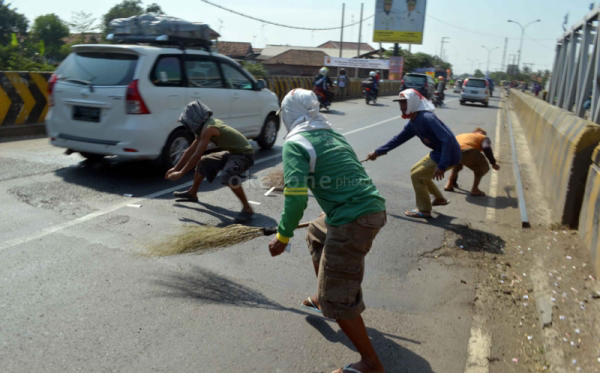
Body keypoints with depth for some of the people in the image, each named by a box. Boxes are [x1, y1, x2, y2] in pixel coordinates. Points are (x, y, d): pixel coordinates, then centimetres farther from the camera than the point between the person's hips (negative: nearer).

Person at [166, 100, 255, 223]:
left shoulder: (208, 128, -22)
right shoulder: (204, 127, 7)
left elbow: (196, 155, -22)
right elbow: (191, 150, 14)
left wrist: (181, 173, -13)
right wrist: (175, 168, 17)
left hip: (244, 154, -10)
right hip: (232, 152, 10)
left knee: (227, 176, -36)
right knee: (204, 162, 19)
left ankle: (247, 208, -23)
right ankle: (192, 193, 33)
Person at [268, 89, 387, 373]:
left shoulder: (295, 143, -6)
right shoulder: (334, 135, 17)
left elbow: (296, 196, -17)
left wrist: (283, 235, -5)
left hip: (352, 221, -9)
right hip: (373, 208, 9)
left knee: (337, 298, 4)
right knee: (316, 235, 34)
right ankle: (324, 299, 48)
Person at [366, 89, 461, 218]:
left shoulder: (427, 118, -24)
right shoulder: (413, 123, 5)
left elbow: (448, 139, -31)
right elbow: (398, 139, 18)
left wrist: (441, 166, -35)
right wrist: (378, 152, 19)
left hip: (448, 155, -9)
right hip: (438, 153, 9)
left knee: (417, 176, -2)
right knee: (416, 171, 22)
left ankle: (424, 210, 14)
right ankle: (439, 199, 35)